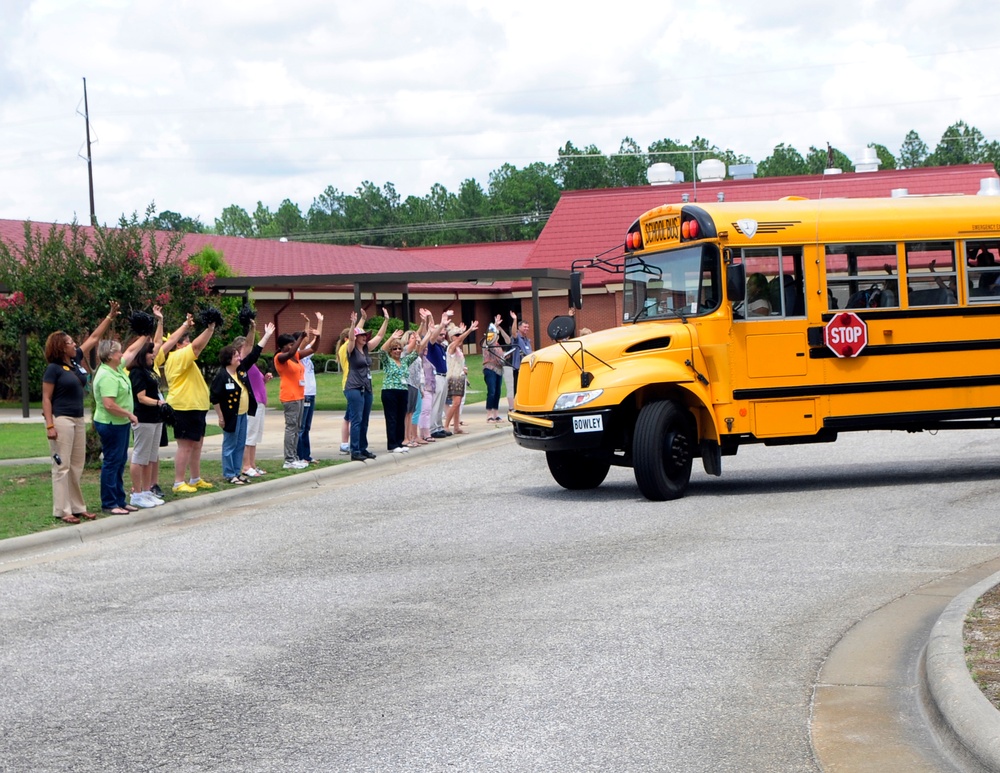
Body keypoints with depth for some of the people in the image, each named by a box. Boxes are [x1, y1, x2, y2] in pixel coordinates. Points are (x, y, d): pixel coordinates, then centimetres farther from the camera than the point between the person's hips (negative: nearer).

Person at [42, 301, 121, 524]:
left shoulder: (75, 360, 9)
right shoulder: (53, 369, -11)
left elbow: (94, 338, 18)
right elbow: (46, 398, -12)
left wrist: (110, 317, 16)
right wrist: (50, 425, -19)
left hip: (78, 420, 8)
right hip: (61, 420, -8)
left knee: (77, 466, 11)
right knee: (62, 466, -6)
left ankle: (77, 507, 17)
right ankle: (62, 510, -5)